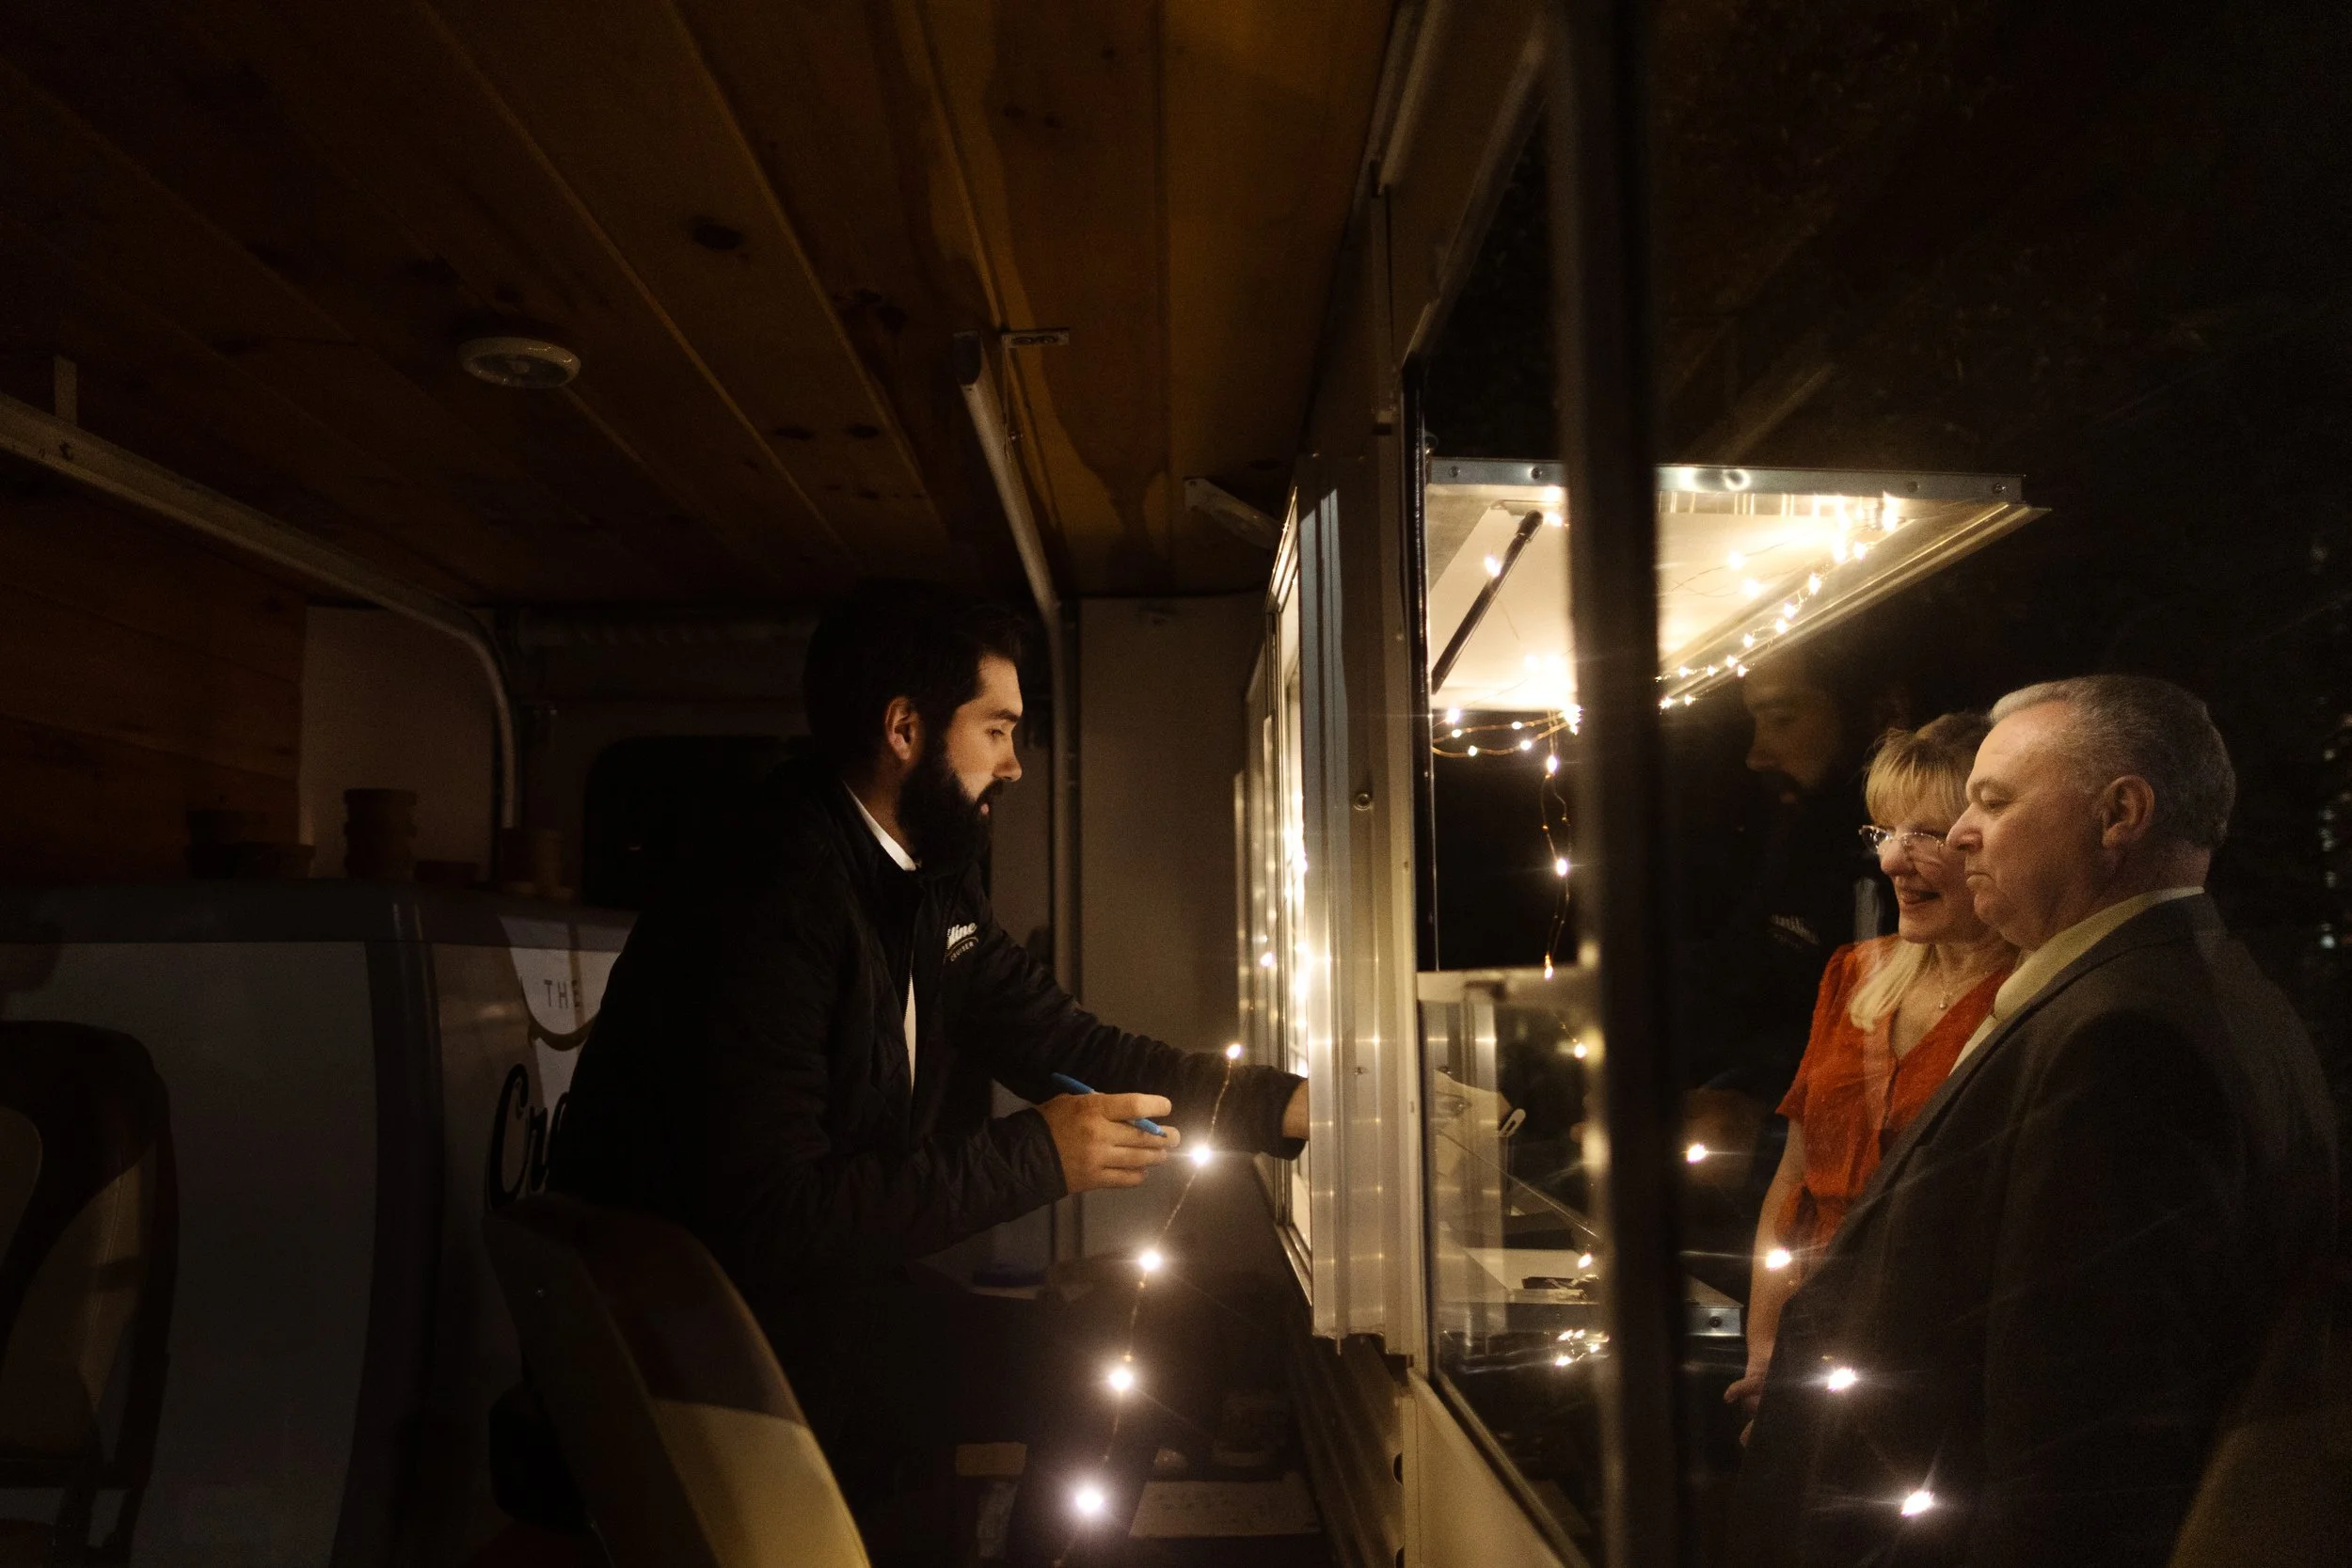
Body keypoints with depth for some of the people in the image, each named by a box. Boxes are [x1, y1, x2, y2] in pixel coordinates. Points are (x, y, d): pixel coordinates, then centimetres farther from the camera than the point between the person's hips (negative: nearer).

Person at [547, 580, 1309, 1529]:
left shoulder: (931, 890, 4)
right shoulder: (767, 909, -26)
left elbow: (1064, 1044, 3)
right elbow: (767, 1216, -32)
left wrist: (1297, 1103, -6)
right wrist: (1035, 1155, -27)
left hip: (818, 1284, 9)